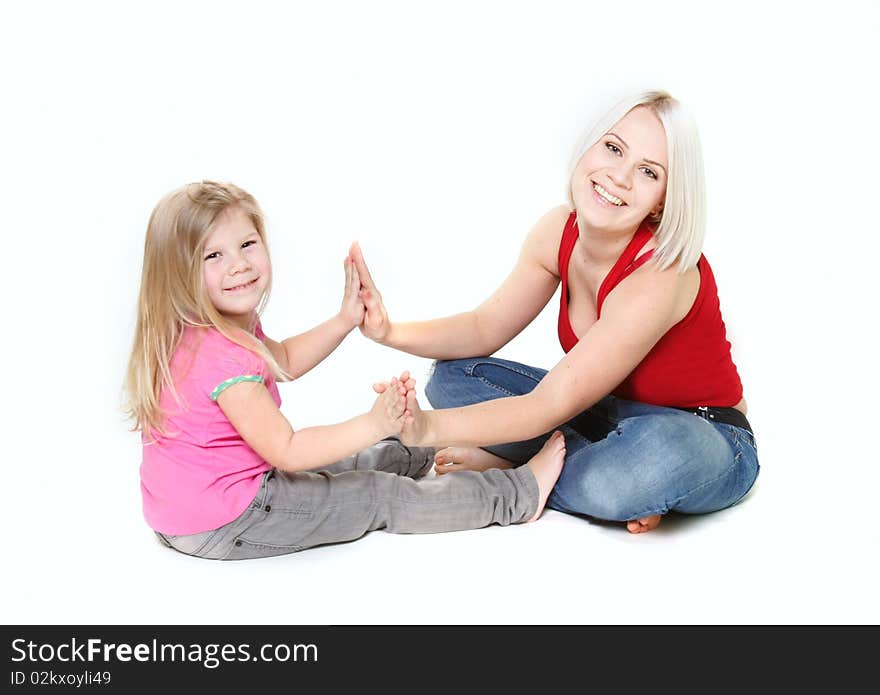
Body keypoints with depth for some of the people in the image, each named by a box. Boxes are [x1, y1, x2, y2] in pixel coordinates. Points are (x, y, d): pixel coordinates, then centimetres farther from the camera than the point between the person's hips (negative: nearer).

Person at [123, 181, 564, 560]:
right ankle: (520, 495, 10)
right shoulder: (222, 357, -30)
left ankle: (431, 454, 49)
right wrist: (375, 425, -28)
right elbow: (286, 450, -27)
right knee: (379, 495, -1)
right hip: (222, 527, -9)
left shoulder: (192, 332, 3)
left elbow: (284, 360, 16)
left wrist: (345, 320, 6)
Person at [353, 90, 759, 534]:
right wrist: (391, 331, -19)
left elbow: (550, 406, -33)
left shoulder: (659, 277, -32)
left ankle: (505, 469, -14)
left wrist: (427, 427, -42)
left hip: (704, 440, -6)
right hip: (617, 415, 7)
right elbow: (487, 327, -1)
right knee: (455, 375, -3)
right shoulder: (559, 230, -10)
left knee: (656, 451, -43)